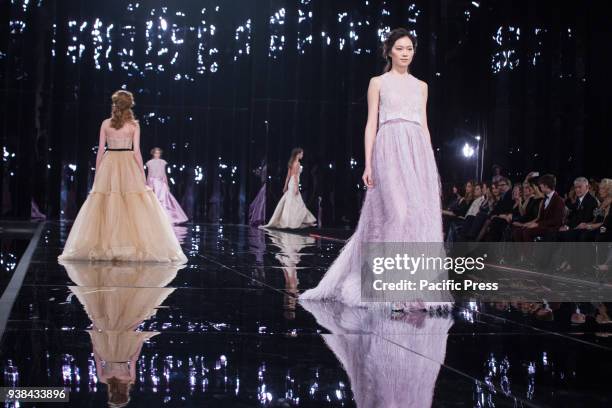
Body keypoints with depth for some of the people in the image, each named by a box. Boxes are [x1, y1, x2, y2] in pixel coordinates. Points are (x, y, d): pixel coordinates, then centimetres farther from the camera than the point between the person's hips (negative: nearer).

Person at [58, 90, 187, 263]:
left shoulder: (105, 124, 4)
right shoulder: (134, 125, -1)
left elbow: (100, 149, 3)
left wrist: (97, 172, 10)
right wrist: (142, 173, 1)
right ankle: (136, 245, -7)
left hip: (108, 164, 2)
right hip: (128, 165, -2)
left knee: (105, 205, 4)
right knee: (133, 205, -1)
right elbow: (136, 151, -4)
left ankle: (105, 246, 3)